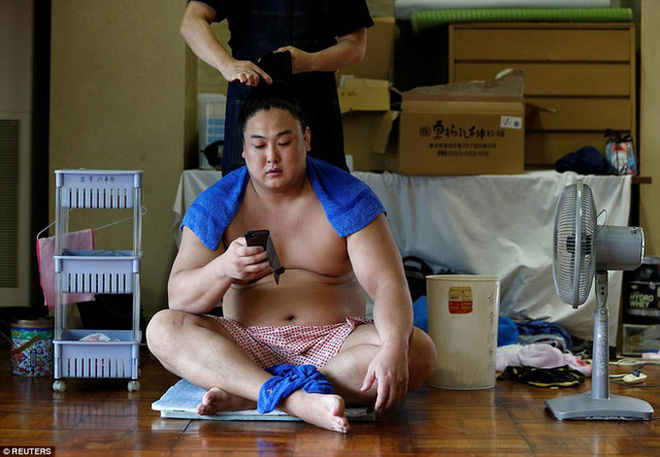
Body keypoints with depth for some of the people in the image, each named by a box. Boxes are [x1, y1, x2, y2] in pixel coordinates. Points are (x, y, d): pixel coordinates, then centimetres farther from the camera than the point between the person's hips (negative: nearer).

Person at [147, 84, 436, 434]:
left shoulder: (346, 196, -1)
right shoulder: (216, 205, 1)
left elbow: (389, 285, -11)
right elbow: (179, 296, -9)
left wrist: (394, 348, -33)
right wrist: (223, 269, -32)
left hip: (333, 339, 0)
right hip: (248, 344, 1)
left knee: (418, 351, -28)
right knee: (163, 328, -24)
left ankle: (245, 396, -34)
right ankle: (296, 399, -44)